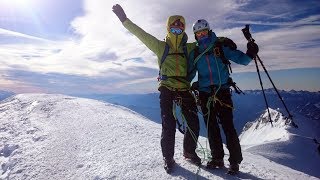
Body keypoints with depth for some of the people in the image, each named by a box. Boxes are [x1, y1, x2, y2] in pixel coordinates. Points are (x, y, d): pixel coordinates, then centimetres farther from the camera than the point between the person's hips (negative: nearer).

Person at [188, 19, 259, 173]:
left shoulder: (221, 46, 4)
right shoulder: (194, 53, 11)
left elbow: (240, 59, -1)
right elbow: (190, 74, 16)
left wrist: (249, 54, -21)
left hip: (222, 92, -3)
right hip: (205, 94, 3)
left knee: (228, 126, -6)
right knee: (211, 127, 8)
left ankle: (235, 160, 9)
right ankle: (217, 158, 23)